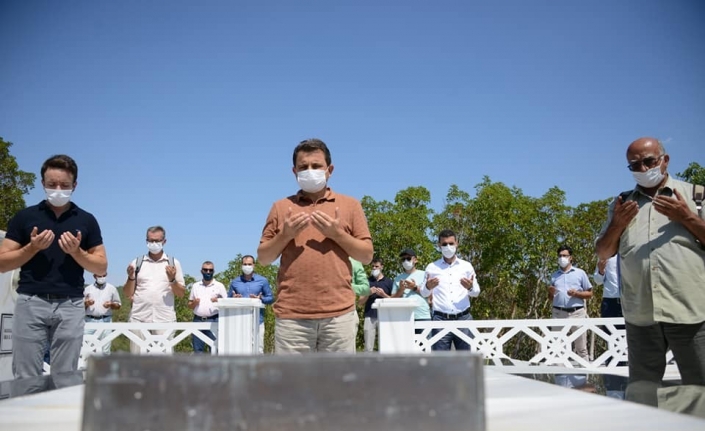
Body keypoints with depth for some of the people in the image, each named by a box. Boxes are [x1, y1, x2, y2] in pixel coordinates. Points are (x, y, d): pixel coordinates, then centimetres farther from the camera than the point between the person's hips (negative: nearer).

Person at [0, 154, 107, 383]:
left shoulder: (86, 220, 9)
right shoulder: (24, 216, 8)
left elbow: (101, 266, 8)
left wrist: (76, 252, -9)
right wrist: (32, 247, -9)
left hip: (70, 305, 0)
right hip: (31, 302, 0)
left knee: (65, 378, 1)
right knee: (25, 378, -1)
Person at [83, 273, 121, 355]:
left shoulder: (111, 288, 10)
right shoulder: (87, 289, 11)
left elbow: (118, 305, 12)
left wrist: (111, 304, -8)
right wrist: (86, 304, -9)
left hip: (105, 321, -1)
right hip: (90, 321, 1)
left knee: (105, 349, -1)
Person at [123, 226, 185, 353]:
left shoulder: (174, 263, 9)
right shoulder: (137, 263, 10)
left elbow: (181, 293, 8)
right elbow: (128, 294, 11)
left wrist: (172, 279, -9)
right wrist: (131, 277, -6)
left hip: (164, 319, -1)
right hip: (139, 318, 1)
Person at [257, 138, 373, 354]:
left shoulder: (350, 205, 11)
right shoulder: (281, 207, 13)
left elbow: (367, 255, 7)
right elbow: (263, 258, 12)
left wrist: (337, 233, -7)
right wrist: (285, 235, -6)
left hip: (338, 313, 0)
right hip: (291, 314, 1)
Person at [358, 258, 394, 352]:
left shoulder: (389, 282, 9)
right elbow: (360, 302, 10)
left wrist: (384, 295, -8)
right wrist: (368, 294, -8)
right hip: (369, 317, 1)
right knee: (368, 348, 0)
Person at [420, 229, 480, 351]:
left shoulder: (466, 266, 9)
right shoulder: (432, 267, 7)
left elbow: (476, 293, 12)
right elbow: (423, 293, 10)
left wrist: (470, 287, -11)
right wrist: (428, 287, -13)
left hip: (463, 318, 1)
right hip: (441, 319, -1)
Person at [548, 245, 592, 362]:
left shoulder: (580, 273, 7)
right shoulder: (554, 276, 16)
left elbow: (589, 294, 6)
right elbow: (550, 298, 20)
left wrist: (576, 293, -11)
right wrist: (551, 293, -2)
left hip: (577, 313, -2)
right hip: (559, 314, 3)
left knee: (581, 348, 0)